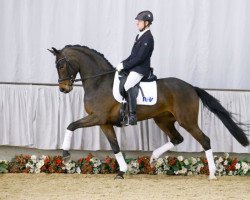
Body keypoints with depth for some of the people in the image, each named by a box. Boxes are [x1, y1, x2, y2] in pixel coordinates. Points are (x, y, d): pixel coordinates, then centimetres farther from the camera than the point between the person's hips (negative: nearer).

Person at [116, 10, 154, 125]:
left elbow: (140, 58, -19)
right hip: (133, 67, 11)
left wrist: (124, 66, -17)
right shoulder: (139, 36, 17)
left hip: (141, 69, -11)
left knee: (128, 86, -33)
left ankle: (132, 115, -39)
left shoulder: (148, 38, -13)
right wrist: (123, 64, 8)